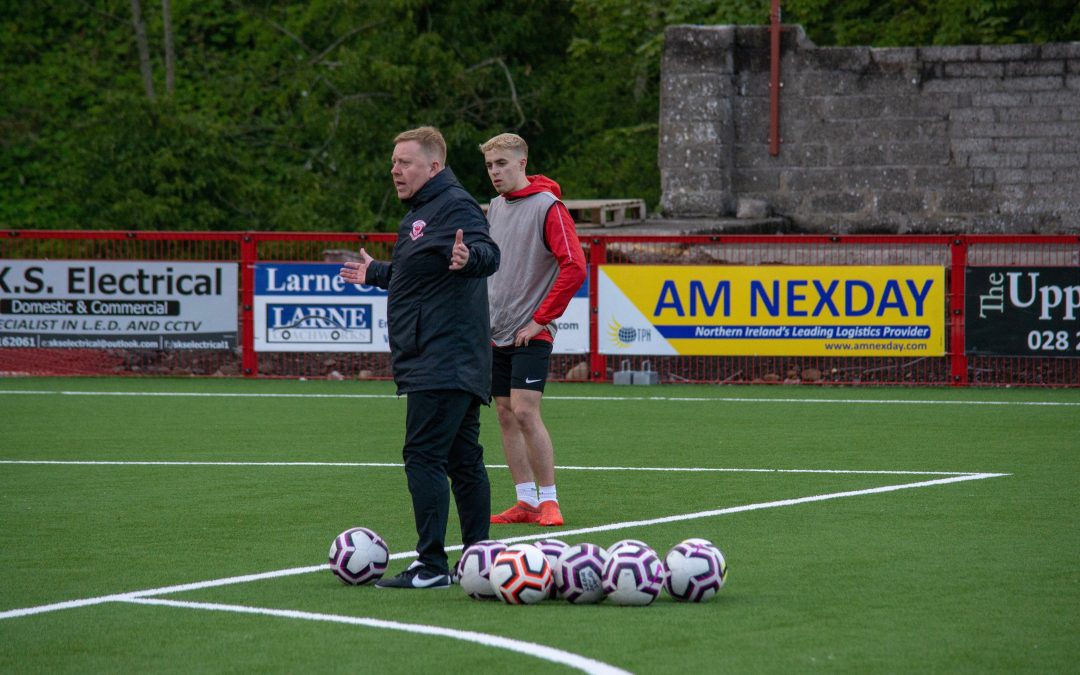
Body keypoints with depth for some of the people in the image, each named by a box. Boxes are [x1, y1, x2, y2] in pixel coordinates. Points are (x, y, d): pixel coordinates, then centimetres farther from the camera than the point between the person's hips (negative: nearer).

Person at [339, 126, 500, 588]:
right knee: (464, 459, 12)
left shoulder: (455, 206, -13)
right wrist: (374, 273, 49)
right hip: (455, 366, 11)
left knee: (424, 456, -12)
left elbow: (489, 253, -30)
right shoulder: (423, 211, 19)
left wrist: (469, 256, -52)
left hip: (443, 363, -11)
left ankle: (430, 566, -13)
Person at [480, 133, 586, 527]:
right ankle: (526, 501, 11)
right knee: (505, 415, 6)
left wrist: (541, 319, -15)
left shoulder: (547, 207, -11)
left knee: (525, 412, -15)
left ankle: (549, 501, -7)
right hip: (497, 332, 8)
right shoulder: (495, 207, 12)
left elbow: (574, 268, -17)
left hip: (530, 333, -7)